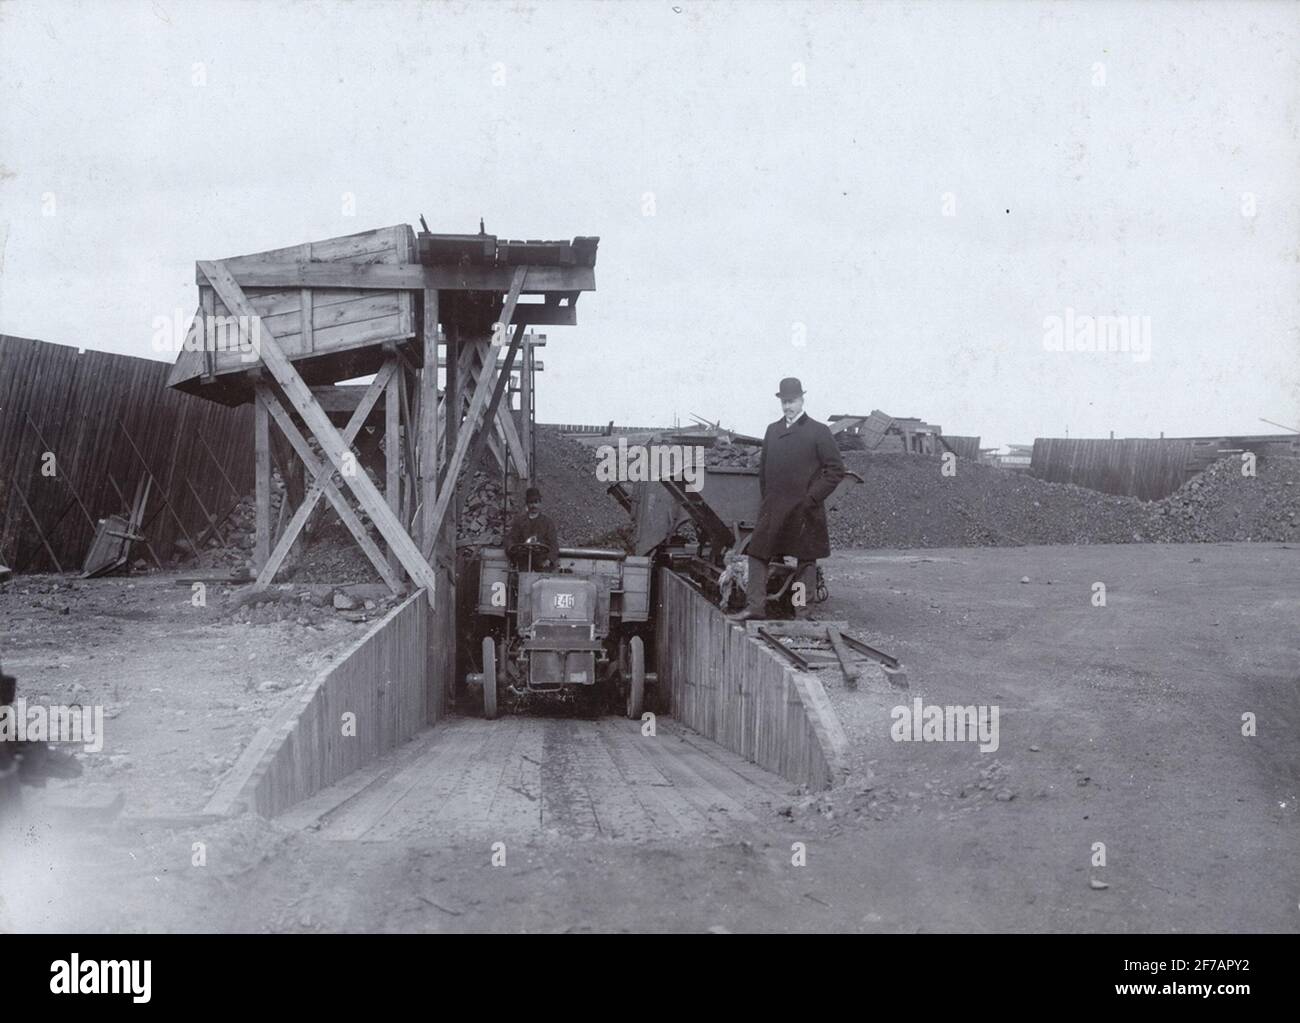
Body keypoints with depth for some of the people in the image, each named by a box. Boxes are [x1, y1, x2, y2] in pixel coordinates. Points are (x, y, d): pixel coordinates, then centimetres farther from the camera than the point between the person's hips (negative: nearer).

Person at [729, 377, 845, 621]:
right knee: (757, 555, -1)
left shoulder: (818, 431, -2)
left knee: (806, 560, 3)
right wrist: (765, 498, 10)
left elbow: (836, 469, -4)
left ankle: (802, 610, 10)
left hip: (804, 510, -4)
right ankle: (755, 606, 1)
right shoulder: (772, 430, 13)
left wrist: (812, 497, -9)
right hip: (772, 509, 5)